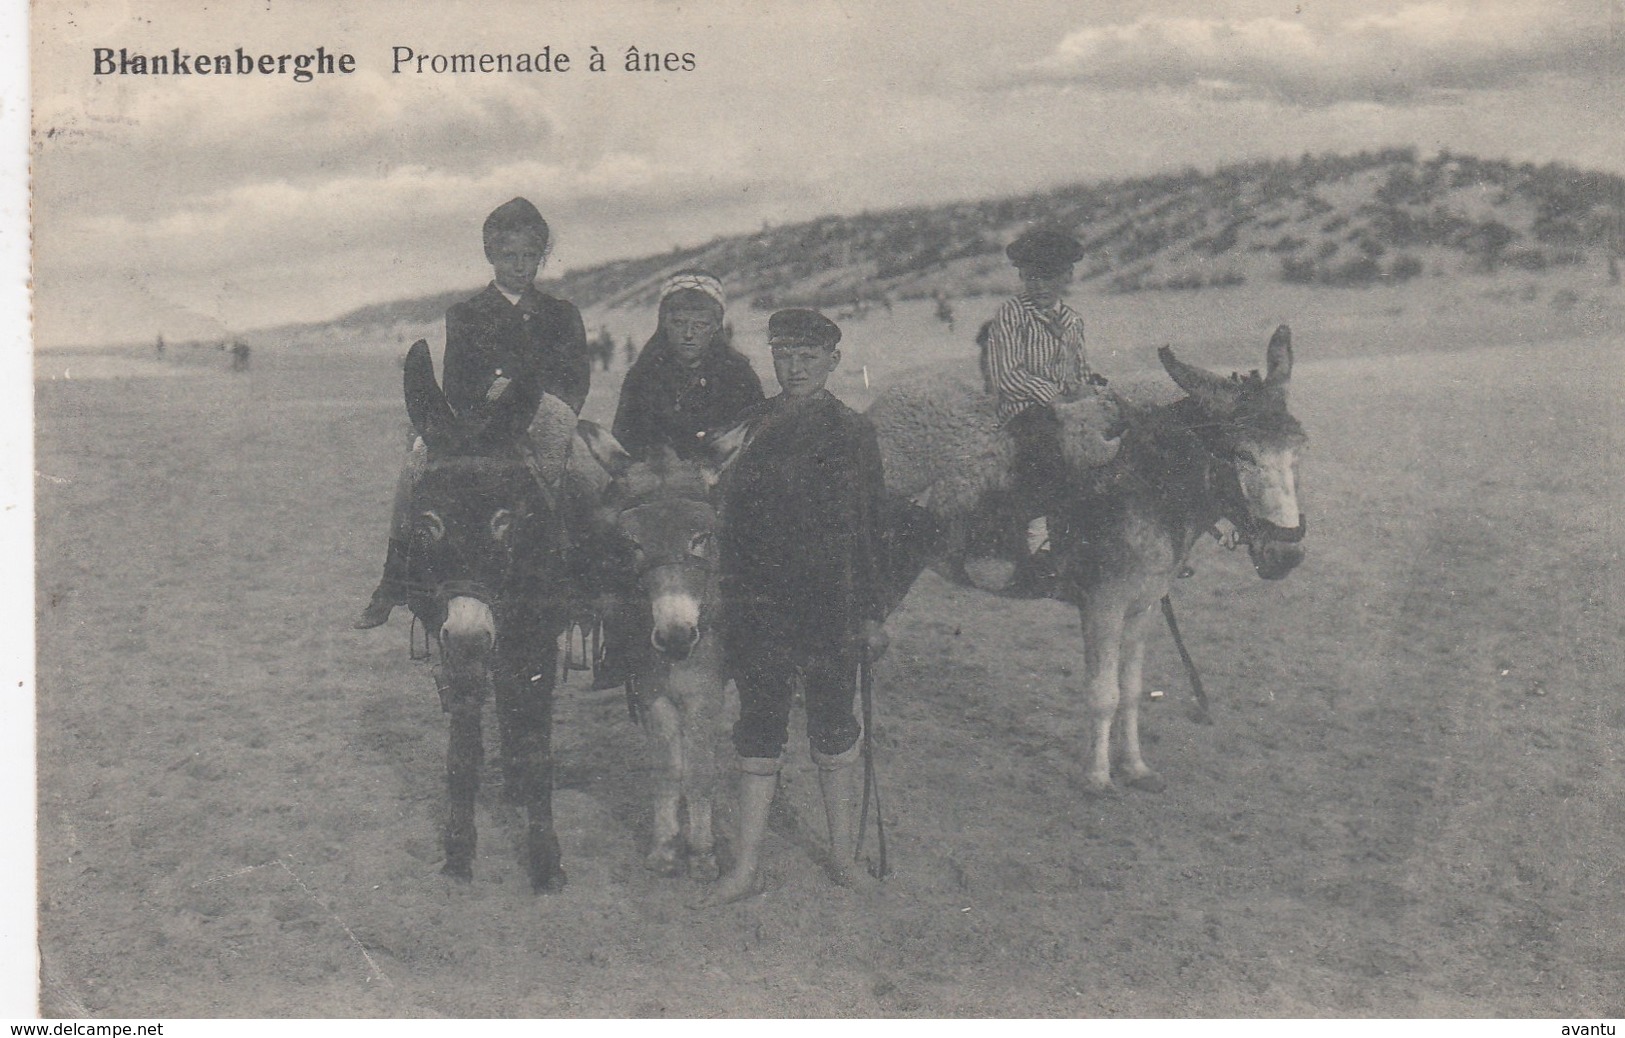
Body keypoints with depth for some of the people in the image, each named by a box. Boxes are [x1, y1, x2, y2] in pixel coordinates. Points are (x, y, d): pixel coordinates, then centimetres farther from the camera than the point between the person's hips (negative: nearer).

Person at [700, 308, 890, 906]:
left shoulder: (853, 433, 3)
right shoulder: (752, 426, 8)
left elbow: (871, 529, 4)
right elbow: (731, 516, 8)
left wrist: (874, 612, 1)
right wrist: (730, 599, 3)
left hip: (830, 601, -2)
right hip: (759, 604, 2)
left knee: (832, 730, 5)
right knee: (758, 727, 5)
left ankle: (843, 859, 19)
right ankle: (745, 869, 11)